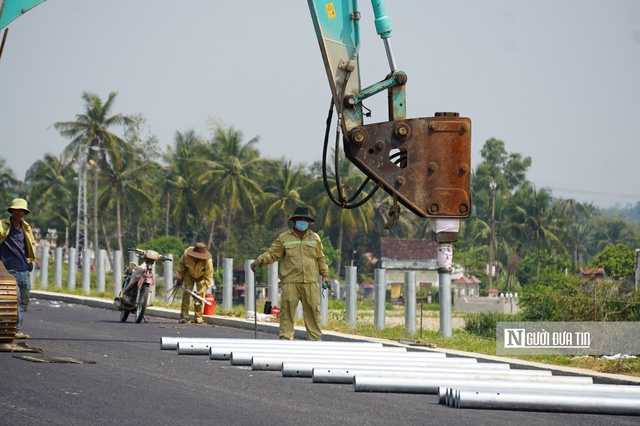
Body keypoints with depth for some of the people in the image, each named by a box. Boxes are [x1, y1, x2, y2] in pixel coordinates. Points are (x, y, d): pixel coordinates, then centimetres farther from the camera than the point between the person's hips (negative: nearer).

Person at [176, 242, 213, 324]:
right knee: (186, 293, -11)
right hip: (189, 275, 1)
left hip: (201, 277, -1)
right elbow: (181, 264, -9)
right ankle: (184, 316, -8)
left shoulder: (208, 261, -38)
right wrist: (180, 278, -3)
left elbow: (208, 278, -28)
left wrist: (202, 290, -36)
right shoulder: (187, 254, -33)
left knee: (200, 295, -10)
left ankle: (198, 317, 0)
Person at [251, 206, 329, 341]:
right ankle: (285, 339, -1)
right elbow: (272, 253, 4)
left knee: (313, 311, 2)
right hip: (290, 282, -2)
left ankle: (315, 339, 9)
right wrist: (259, 260, -13)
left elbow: (320, 258, 20)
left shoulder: (315, 238, 14)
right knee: (287, 311, -5)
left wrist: (325, 275, 17)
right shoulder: (284, 238, 6)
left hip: (310, 282, 2)